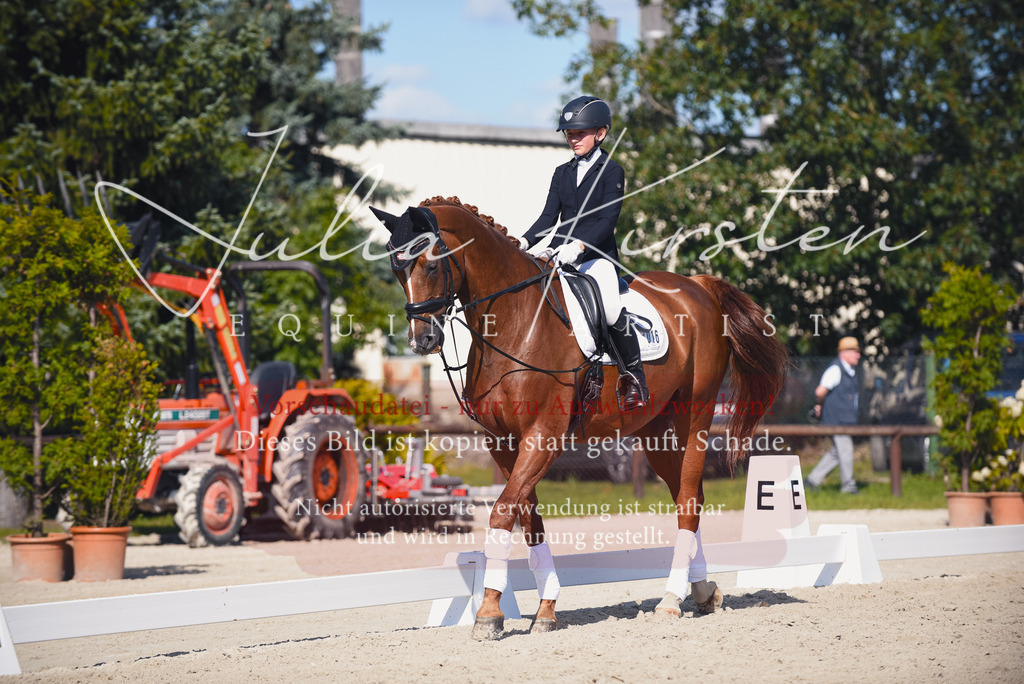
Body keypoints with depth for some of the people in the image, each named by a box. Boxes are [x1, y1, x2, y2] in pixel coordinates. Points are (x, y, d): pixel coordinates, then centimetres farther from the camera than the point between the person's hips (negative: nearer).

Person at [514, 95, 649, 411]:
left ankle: (633, 377, -13)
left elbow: (607, 220, -11)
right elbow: (549, 217, 11)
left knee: (610, 308, -31)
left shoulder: (611, 171, 0)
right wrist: (525, 242, -8)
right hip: (560, 255, 6)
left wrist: (579, 246, -27)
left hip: (597, 255, -6)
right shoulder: (562, 173, 17)